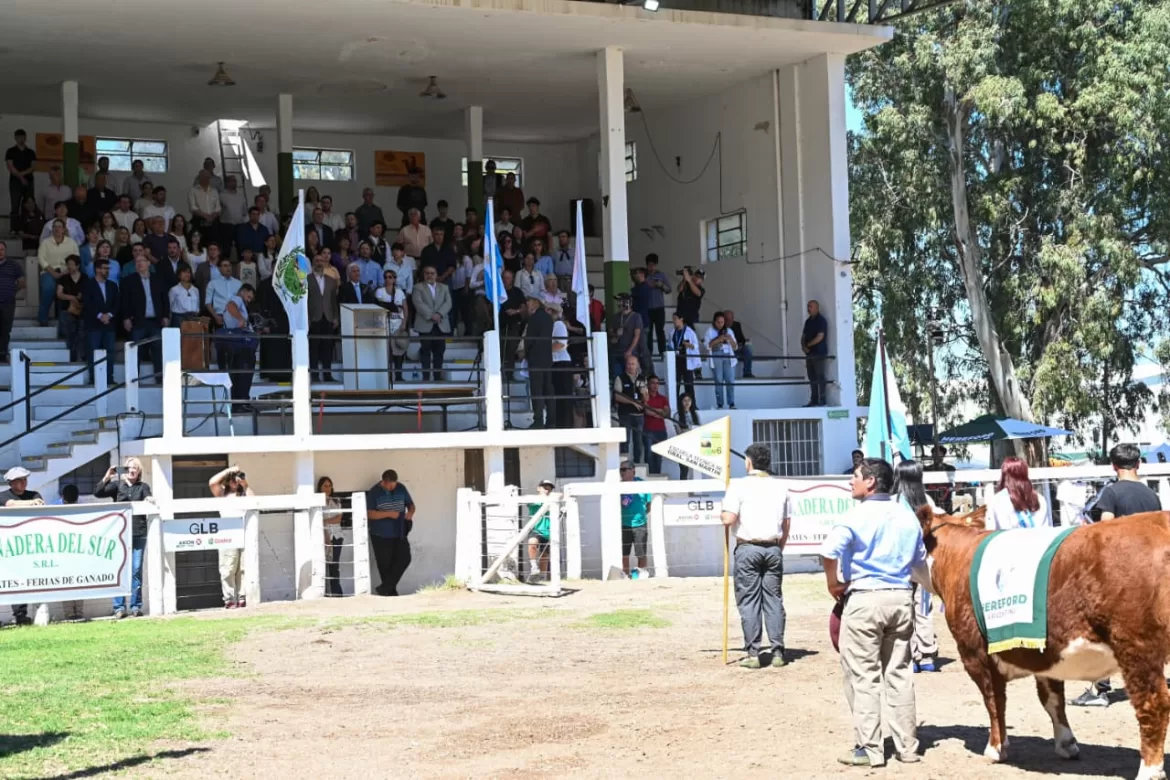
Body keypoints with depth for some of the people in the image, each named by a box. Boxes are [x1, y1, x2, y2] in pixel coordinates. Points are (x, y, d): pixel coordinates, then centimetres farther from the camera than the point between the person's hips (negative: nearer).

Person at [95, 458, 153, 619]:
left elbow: (148, 500, 1)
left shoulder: (143, 487, 13)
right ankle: (119, 607, 1)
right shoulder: (117, 485, 10)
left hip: (139, 534, 0)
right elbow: (97, 493, 1)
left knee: (136, 571, 2)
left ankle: (136, 607, 7)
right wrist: (106, 478, -13)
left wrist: (149, 500, -22)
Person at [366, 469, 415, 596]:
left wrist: (410, 513, -11)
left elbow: (411, 504, 13)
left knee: (404, 559, -9)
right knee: (385, 565, 2)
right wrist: (388, 514, -24)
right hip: (381, 536, -3)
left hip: (399, 534, 3)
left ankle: (385, 587, -2)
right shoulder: (374, 492, -9)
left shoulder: (401, 488, 3)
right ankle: (391, 592, 15)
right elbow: (370, 514, -14)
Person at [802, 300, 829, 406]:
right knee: (812, 377, 8)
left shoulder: (821, 320, -7)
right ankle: (814, 400, 10)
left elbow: (820, 337, -15)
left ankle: (822, 399, -6)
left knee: (819, 377, -7)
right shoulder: (808, 321, 17)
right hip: (810, 353, 8)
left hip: (819, 353, -8)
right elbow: (804, 336, 18)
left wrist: (808, 345, -6)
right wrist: (803, 346, -2)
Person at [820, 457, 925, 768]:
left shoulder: (857, 515, -10)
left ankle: (868, 748, 2)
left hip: (864, 599, -6)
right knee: (899, 673, 13)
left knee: (863, 676, 1)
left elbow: (829, 551, -23)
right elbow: (920, 558, 18)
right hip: (901, 598, 6)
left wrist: (833, 584, -9)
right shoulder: (907, 516, 9)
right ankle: (907, 746, 17)